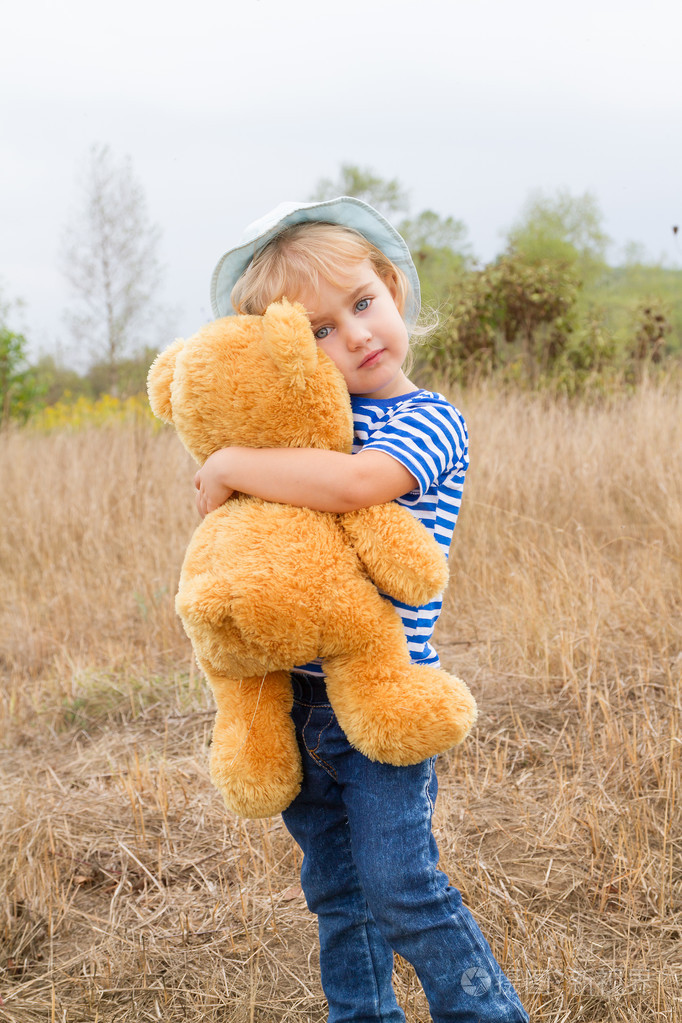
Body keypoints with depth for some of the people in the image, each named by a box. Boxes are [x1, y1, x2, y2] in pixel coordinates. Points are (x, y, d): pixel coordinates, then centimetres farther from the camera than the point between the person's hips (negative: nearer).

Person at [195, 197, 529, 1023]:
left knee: (400, 886, -5)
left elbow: (351, 483, -32)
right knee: (335, 891, 18)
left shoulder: (430, 423, -11)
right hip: (291, 692, 6)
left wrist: (231, 466, -20)